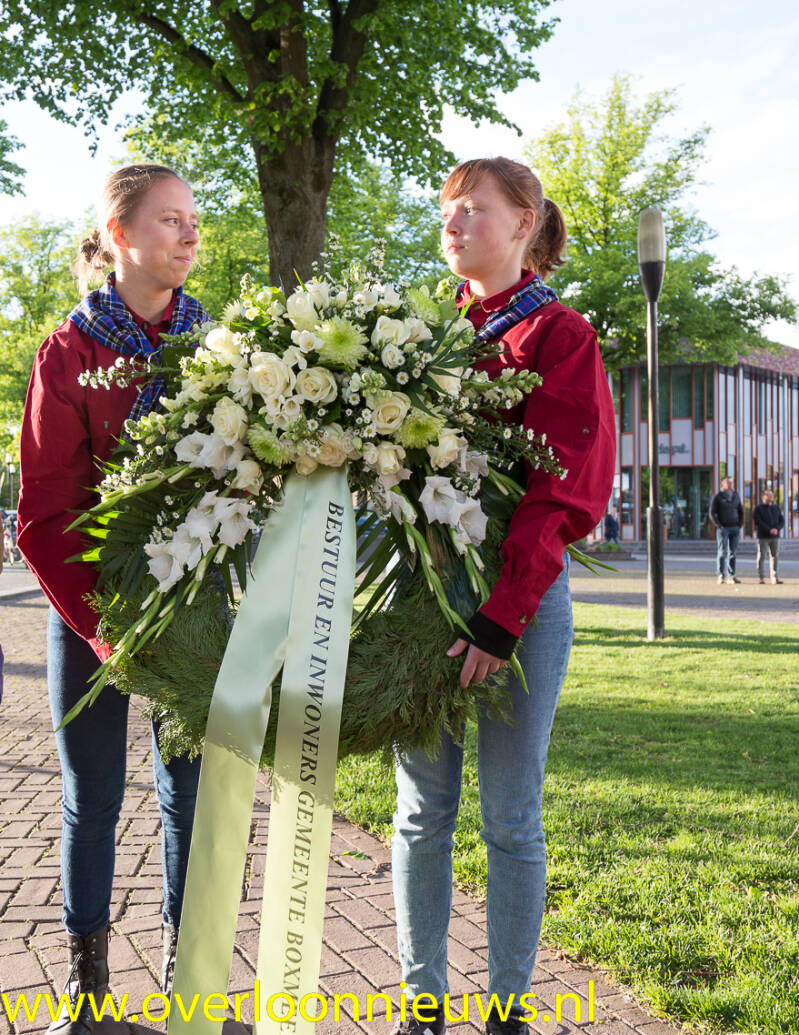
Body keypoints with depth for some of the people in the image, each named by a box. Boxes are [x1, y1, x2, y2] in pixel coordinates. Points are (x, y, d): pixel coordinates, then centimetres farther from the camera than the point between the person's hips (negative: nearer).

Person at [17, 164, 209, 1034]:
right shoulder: (69, 351, -5)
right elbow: (43, 514, -6)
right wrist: (103, 627, -14)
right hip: (88, 611, -2)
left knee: (189, 794, 8)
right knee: (92, 800, 9)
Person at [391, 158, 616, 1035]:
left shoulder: (559, 337, -1)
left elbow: (565, 489, -10)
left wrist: (503, 614, -19)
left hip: (520, 597, -4)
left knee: (510, 821, 4)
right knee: (423, 813, 9)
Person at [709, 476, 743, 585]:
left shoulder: (736, 496, 11)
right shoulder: (717, 497, -3)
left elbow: (741, 511, 17)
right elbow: (712, 513, -5)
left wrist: (740, 525, 6)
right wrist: (719, 526, -12)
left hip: (735, 528, 5)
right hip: (723, 528, -4)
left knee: (732, 552, 6)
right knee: (722, 552, -8)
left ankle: (731, 576, 11)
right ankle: (721, 576, -9)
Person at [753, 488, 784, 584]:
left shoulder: (776, 507, 14)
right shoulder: (758, 508, 0)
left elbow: (782, 520, 10)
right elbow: (758, 522, -10)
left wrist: (777, 529, -10)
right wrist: (769, 530, -17)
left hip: (775, 537, 4)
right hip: (763, 537, -4)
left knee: (774, 556, 5)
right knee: (762, 556, -5)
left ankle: (775, 577, 9)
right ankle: (761, 577, -2)